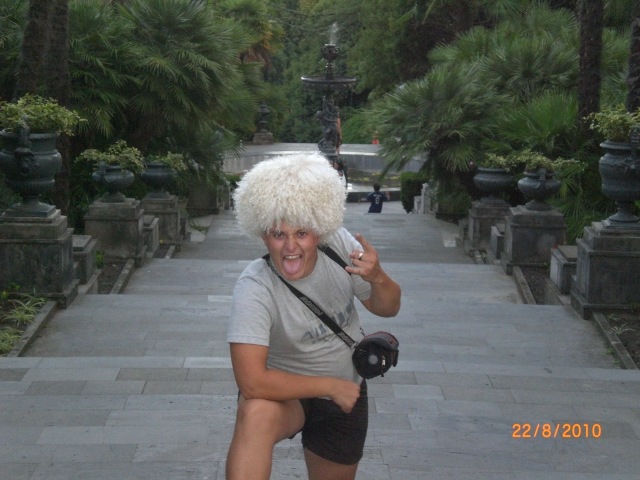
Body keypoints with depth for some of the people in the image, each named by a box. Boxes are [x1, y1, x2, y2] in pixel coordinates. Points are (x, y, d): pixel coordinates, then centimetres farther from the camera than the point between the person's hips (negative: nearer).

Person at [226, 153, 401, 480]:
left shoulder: (339, 244, -19)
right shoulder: (254, 289, -32)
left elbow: (387, 308, -5)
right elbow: (251, 382, -38)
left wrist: (377, 278, -29)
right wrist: (329, 385, -28)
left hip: (346, 393, 5)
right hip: (286, 392, -5)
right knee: (256, 414, -38)